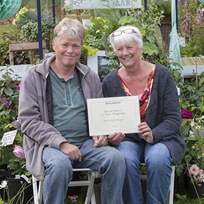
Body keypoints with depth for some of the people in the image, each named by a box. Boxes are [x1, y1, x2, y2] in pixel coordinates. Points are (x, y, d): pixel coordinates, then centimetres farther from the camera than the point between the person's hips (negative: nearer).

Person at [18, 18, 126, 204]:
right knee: (60, 164, -37)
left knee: (116, 158, -25)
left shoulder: (91, 78, 14)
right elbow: (29, 121, -4)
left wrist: (101, 133, -3)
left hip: (86, 143, 4)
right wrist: (61, 143, -16)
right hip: (49, 146, -3)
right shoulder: (34, 77, 2)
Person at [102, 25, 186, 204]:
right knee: (126, 160, -32)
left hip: (161, 138, -1)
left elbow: (173, 118, -5)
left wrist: (153, 135, -24)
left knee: (158, 159, -33)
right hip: (126, 140, 1)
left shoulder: (161, 75, -3)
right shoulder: (110, 82, 3)